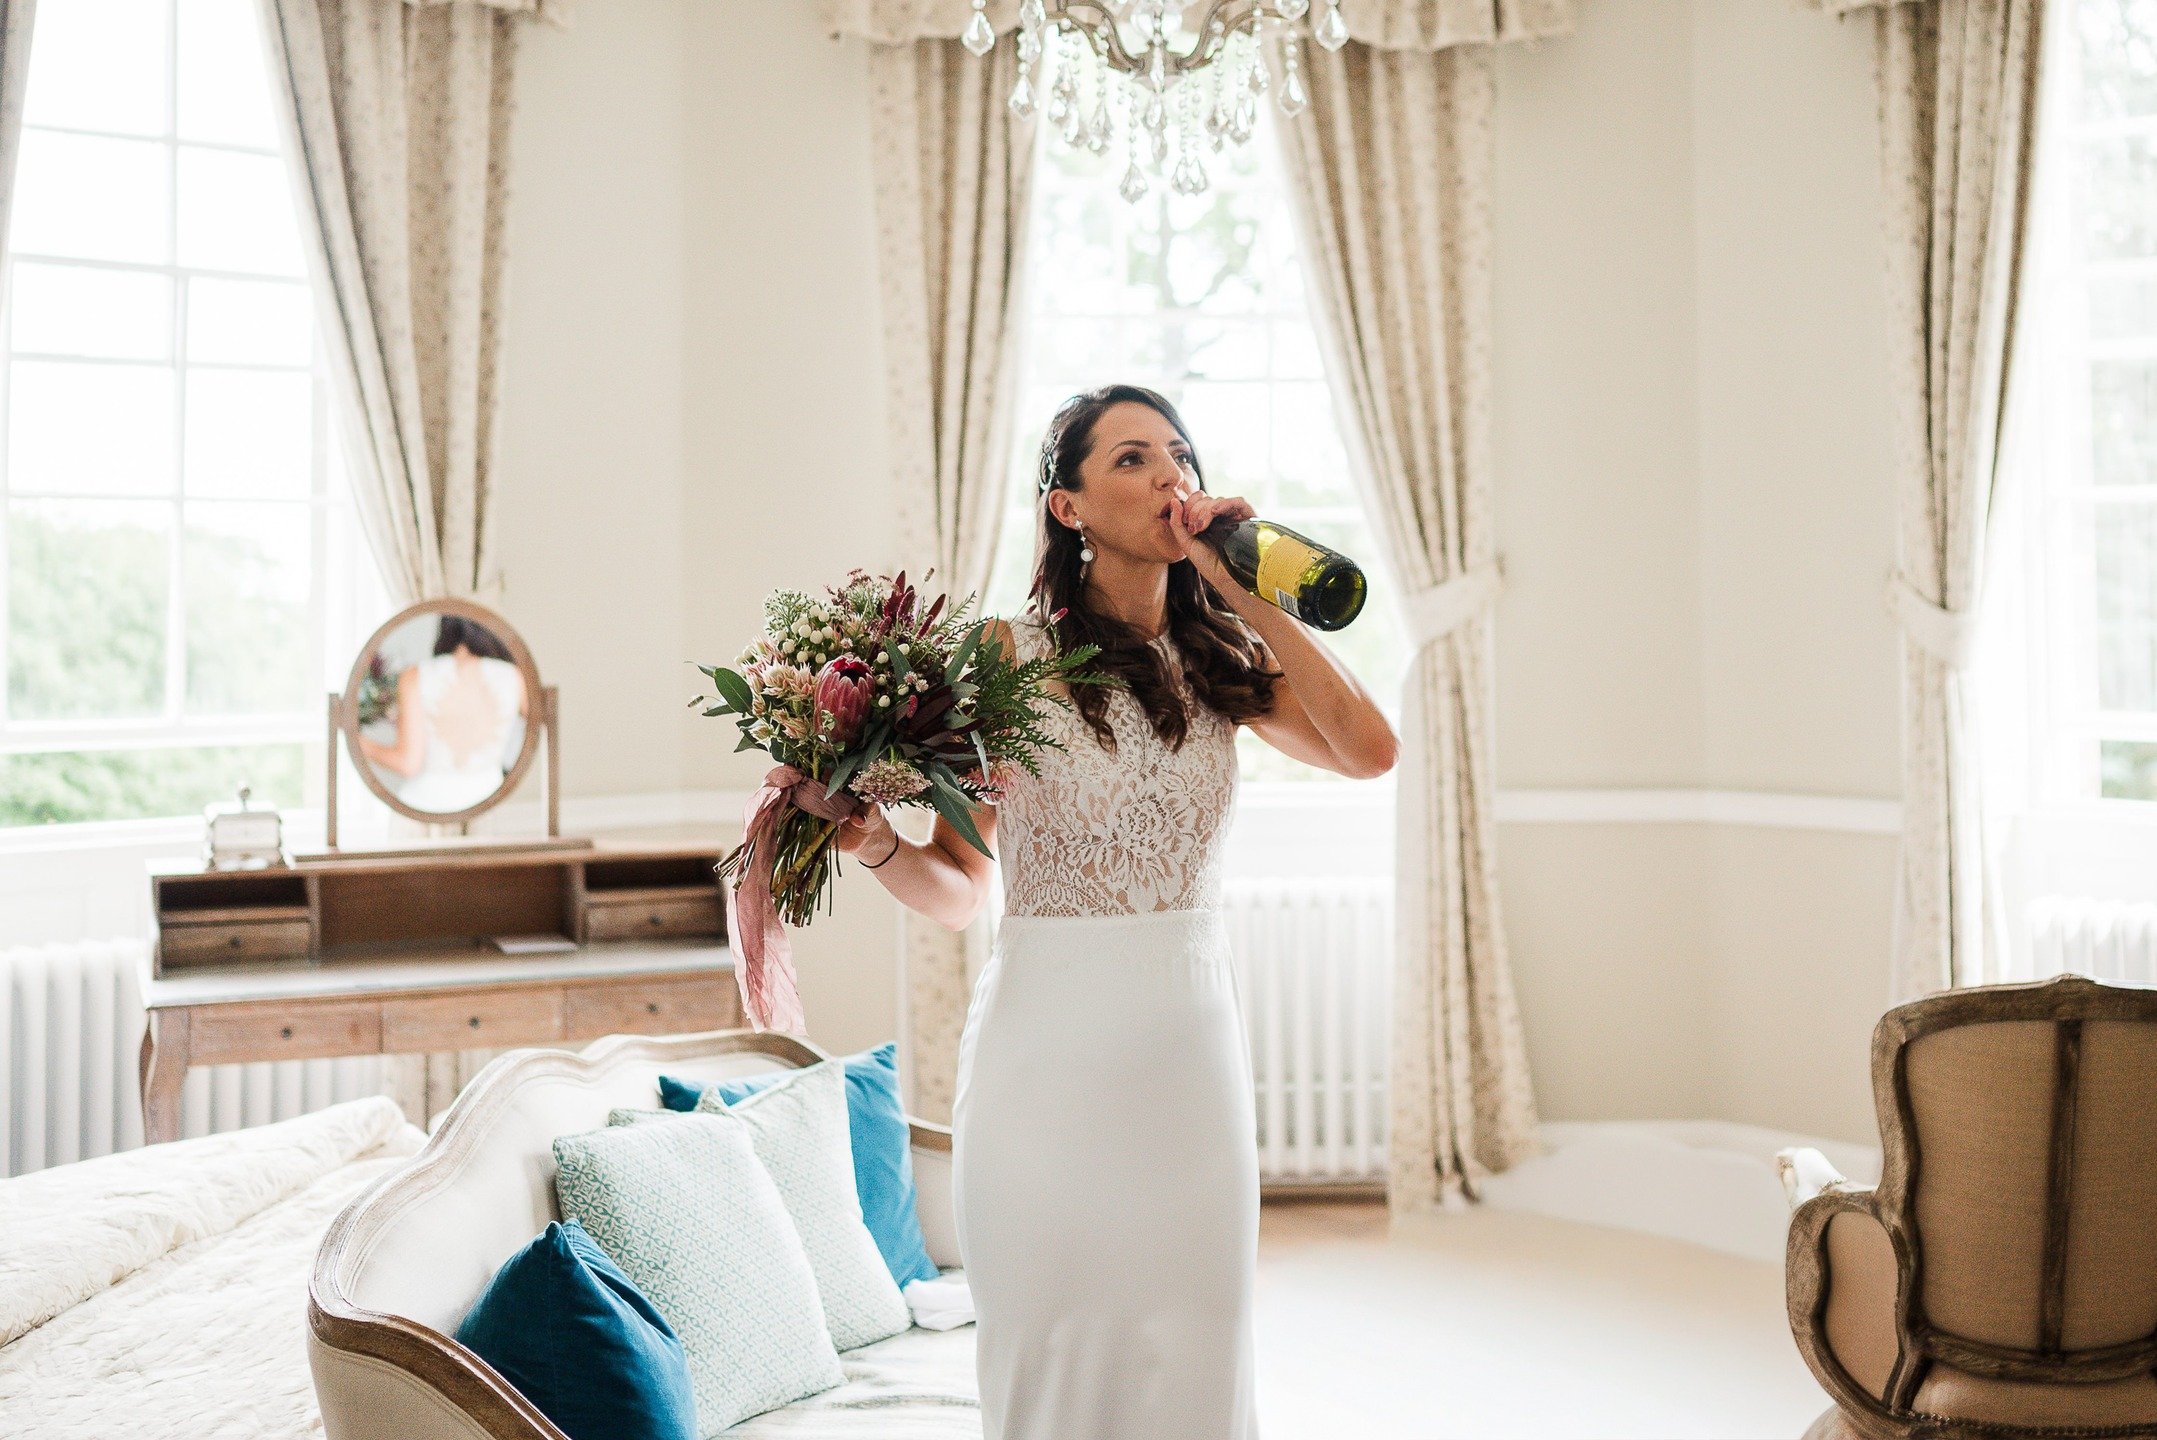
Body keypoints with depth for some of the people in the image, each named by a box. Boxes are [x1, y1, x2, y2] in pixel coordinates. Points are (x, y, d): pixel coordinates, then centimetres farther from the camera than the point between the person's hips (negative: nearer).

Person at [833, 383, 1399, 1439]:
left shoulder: (1221, 662, 7)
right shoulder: (1007, 656, -4)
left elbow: (1368, 749, -11)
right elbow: (956, 889, -1)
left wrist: (1242, 588, -8)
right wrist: (877, 844, -21)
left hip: (1192, 1034, 3)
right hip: (1049, 1042, -3)